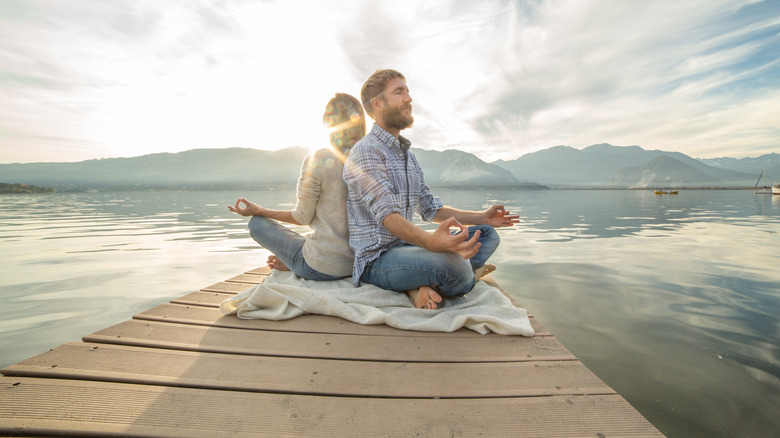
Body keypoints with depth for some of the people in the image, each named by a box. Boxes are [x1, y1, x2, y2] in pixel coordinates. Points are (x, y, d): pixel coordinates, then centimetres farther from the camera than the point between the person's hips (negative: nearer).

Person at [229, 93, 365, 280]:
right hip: (361, 261, 7)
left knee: (257, 223, 13)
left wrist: (257, 210, 7)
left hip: (323, 268, -6)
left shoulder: (317, 159, -16)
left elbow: (302, 217, -8)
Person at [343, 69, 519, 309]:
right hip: (377, 259, -9)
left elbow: (430, 209, 19)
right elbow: (388, 216, -24)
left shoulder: (408, 156, 18)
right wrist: (430, 241, -43)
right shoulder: (366, 151, -11)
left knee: (487, 234, 7)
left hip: (407, 245, 10)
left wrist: (482, 217, 13)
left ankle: (425, 285, -12)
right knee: (453, 265, -37)